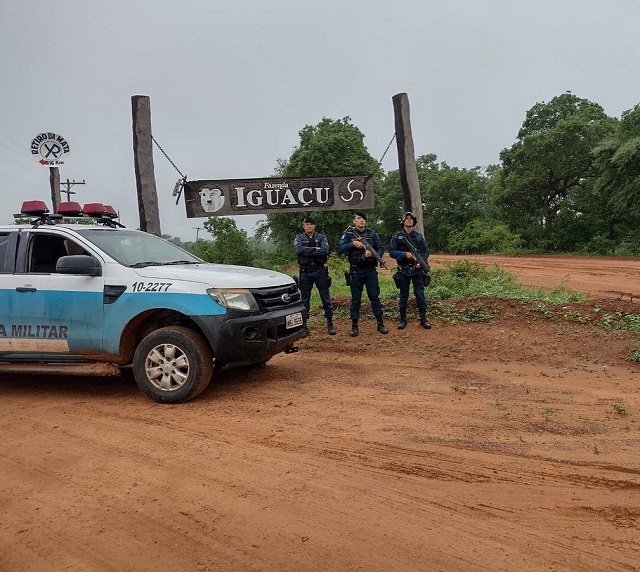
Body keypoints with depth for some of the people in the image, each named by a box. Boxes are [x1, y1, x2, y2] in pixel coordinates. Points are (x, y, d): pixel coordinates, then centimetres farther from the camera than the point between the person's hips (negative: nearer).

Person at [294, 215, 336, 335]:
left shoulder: (321, 237, 5)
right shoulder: (299, 238, 5)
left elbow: (325, 250, -14)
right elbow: (299, 250, -16)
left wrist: (308, 252, -15)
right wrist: (316, 249, -13)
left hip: (320, 271, 0)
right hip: (305, 272, 0)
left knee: (326, 298, 3)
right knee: (304, 300, 5)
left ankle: (330, 323, 13)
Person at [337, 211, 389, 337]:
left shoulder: (372, 234, 6)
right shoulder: (348, 234, 1)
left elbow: (381, 248, 1)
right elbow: (340, 249, -10)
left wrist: (373, 254, -18)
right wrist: (353, 244, -22)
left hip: (370, 270, 1)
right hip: (355, 271, -1)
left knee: (375, 297, 5)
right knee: (355, 299, 5)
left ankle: (380, 323, 13)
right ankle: (354, 325, 12)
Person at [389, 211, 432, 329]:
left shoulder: (419, 236, 8)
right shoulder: (396, 236, 2)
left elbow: (426, 250, 8)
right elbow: (391, 252, -3)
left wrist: (422, 261, -9)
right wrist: (405, 254, -18)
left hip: (418, 270, 1)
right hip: (403, 271, -1)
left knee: (420, 295, 1)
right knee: (403, 296, 8)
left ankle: (423, 319, 9)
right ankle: (403, 319, 16)